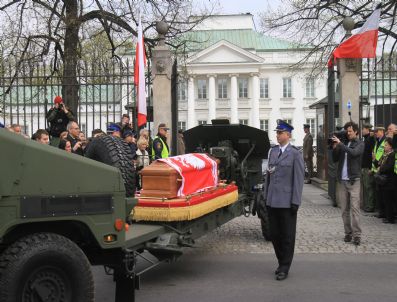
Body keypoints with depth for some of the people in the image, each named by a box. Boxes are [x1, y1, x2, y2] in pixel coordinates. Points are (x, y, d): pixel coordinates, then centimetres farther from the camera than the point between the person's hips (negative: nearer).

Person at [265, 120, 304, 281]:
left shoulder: (295, 154, -6)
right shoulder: (273, 151, 11)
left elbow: (299, 179, -9)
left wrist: (295, 202, -12)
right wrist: (267, 196, 11)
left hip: (287, 202, -5)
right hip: (272, 201, 6)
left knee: (287, 236, 4)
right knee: (274, 234, 11)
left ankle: (285, 268, 13)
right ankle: (281, 262, 27)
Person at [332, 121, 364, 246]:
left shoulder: (360, 144, 1)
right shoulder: (343, 143, 12)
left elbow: (353, 152, -20)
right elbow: (335, 159, 11)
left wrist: (340, 144, -17)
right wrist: (334, 148, -4)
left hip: (353, 180, -4)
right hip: (342, 180, 4)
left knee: (354, 208, -8)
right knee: (344, 209, 6)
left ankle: (356, 235, -7)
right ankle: (348, 233, 13)